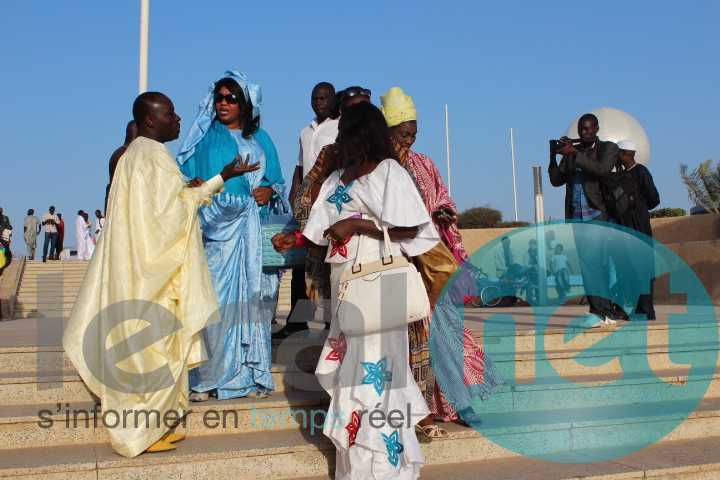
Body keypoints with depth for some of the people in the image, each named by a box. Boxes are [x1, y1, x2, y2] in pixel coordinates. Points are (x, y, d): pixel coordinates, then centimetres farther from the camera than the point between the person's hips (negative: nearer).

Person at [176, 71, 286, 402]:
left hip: (253, 233, 2)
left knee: (252, 299, 0)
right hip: (217, 230, -2)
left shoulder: (261, 140, 16)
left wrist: (270, 191, -5)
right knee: (215, 301, -9)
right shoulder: (204, 138, 11)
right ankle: (207, 378, -3)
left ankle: (251, 375, 7)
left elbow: (278, 181, 17)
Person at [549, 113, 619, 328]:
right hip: (577, 216, 5)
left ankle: (599, 311, -17)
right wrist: (553, 157, -6)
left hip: (598, 215, -5)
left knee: (595, 261, -16)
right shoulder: (571, 152, 17)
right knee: (589, 264, 3)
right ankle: (606, 312, 7)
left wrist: (575, 154, -18)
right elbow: (556, 180, 10)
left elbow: (602, 170, -14)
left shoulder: (608, 148, 6)